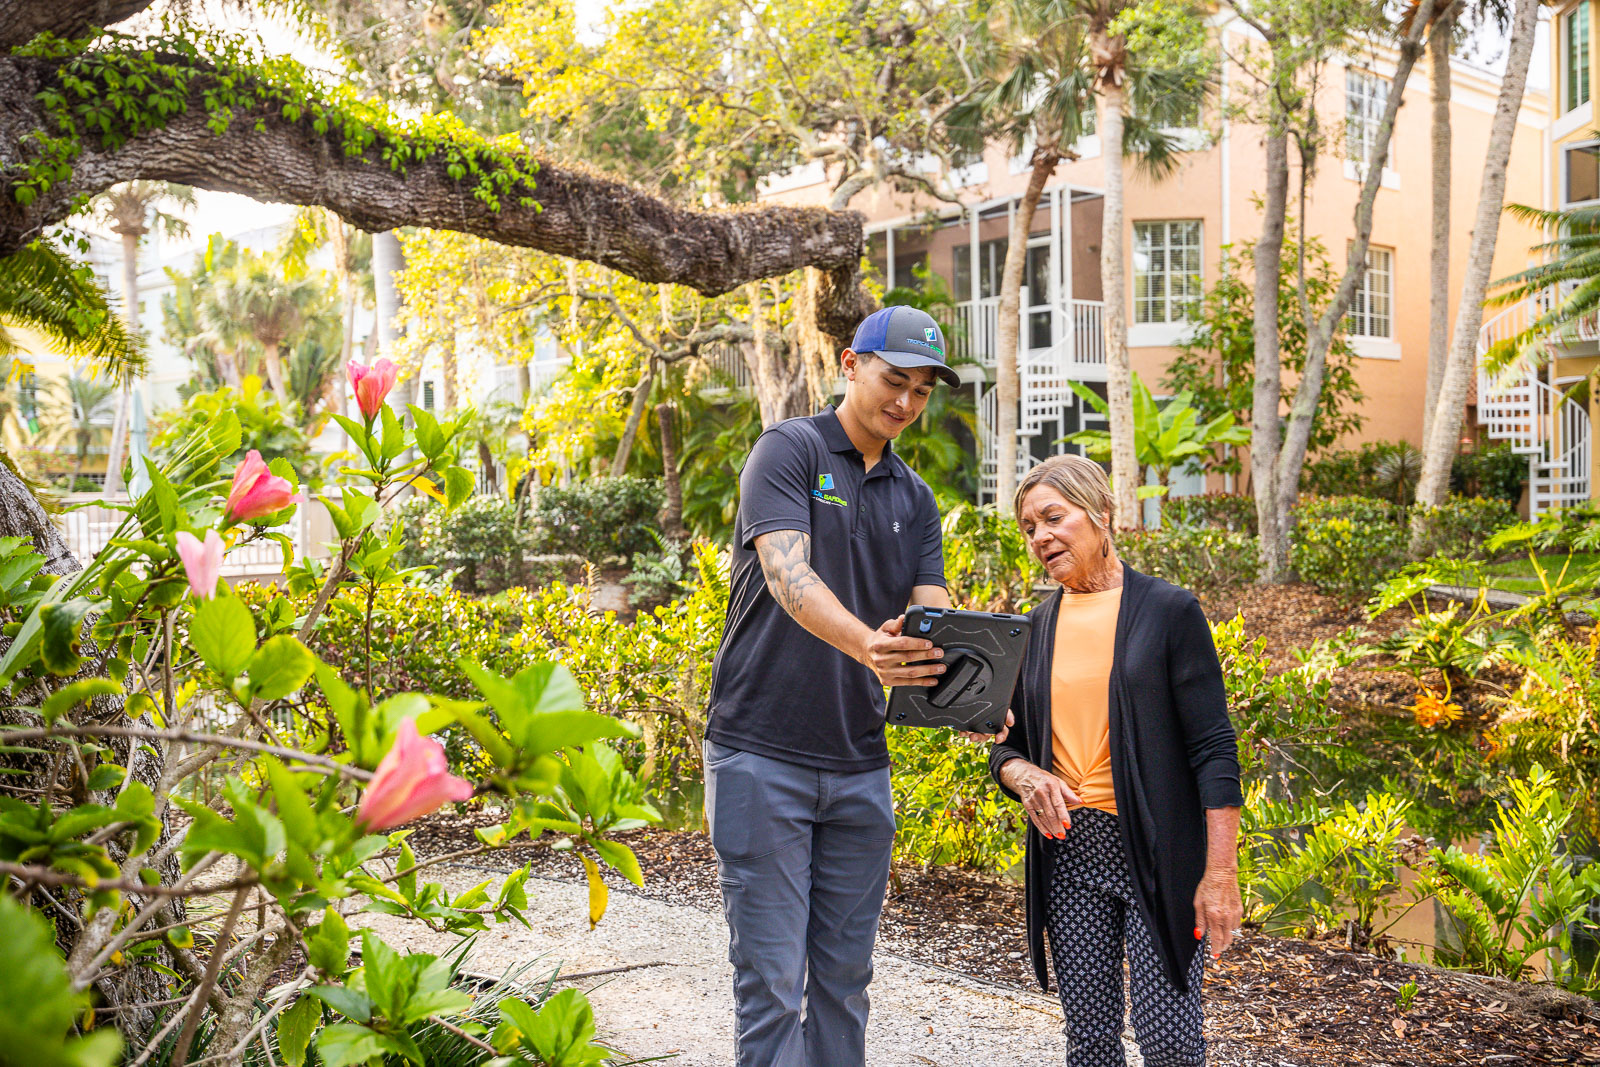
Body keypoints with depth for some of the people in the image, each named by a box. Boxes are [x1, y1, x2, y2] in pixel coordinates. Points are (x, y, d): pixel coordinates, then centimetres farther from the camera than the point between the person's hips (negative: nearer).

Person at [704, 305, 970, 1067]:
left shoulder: (914, 498, 13)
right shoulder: (789, 451, -5)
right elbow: (786, 575, -21)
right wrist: (866, 644, -40)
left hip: (860, 767, 6)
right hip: (763, 757, -6)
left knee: (846, 975, 14)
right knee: (771, 978, -2)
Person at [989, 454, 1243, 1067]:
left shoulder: (1168, 612, -4)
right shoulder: (1034, 631, 11)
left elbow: (1213, 748, -7)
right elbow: (1006, 746, 16)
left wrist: (1221, 873, -13)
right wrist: (1026, 776, -8)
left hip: (1156, 851, -4)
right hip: (1067, 850, 4)